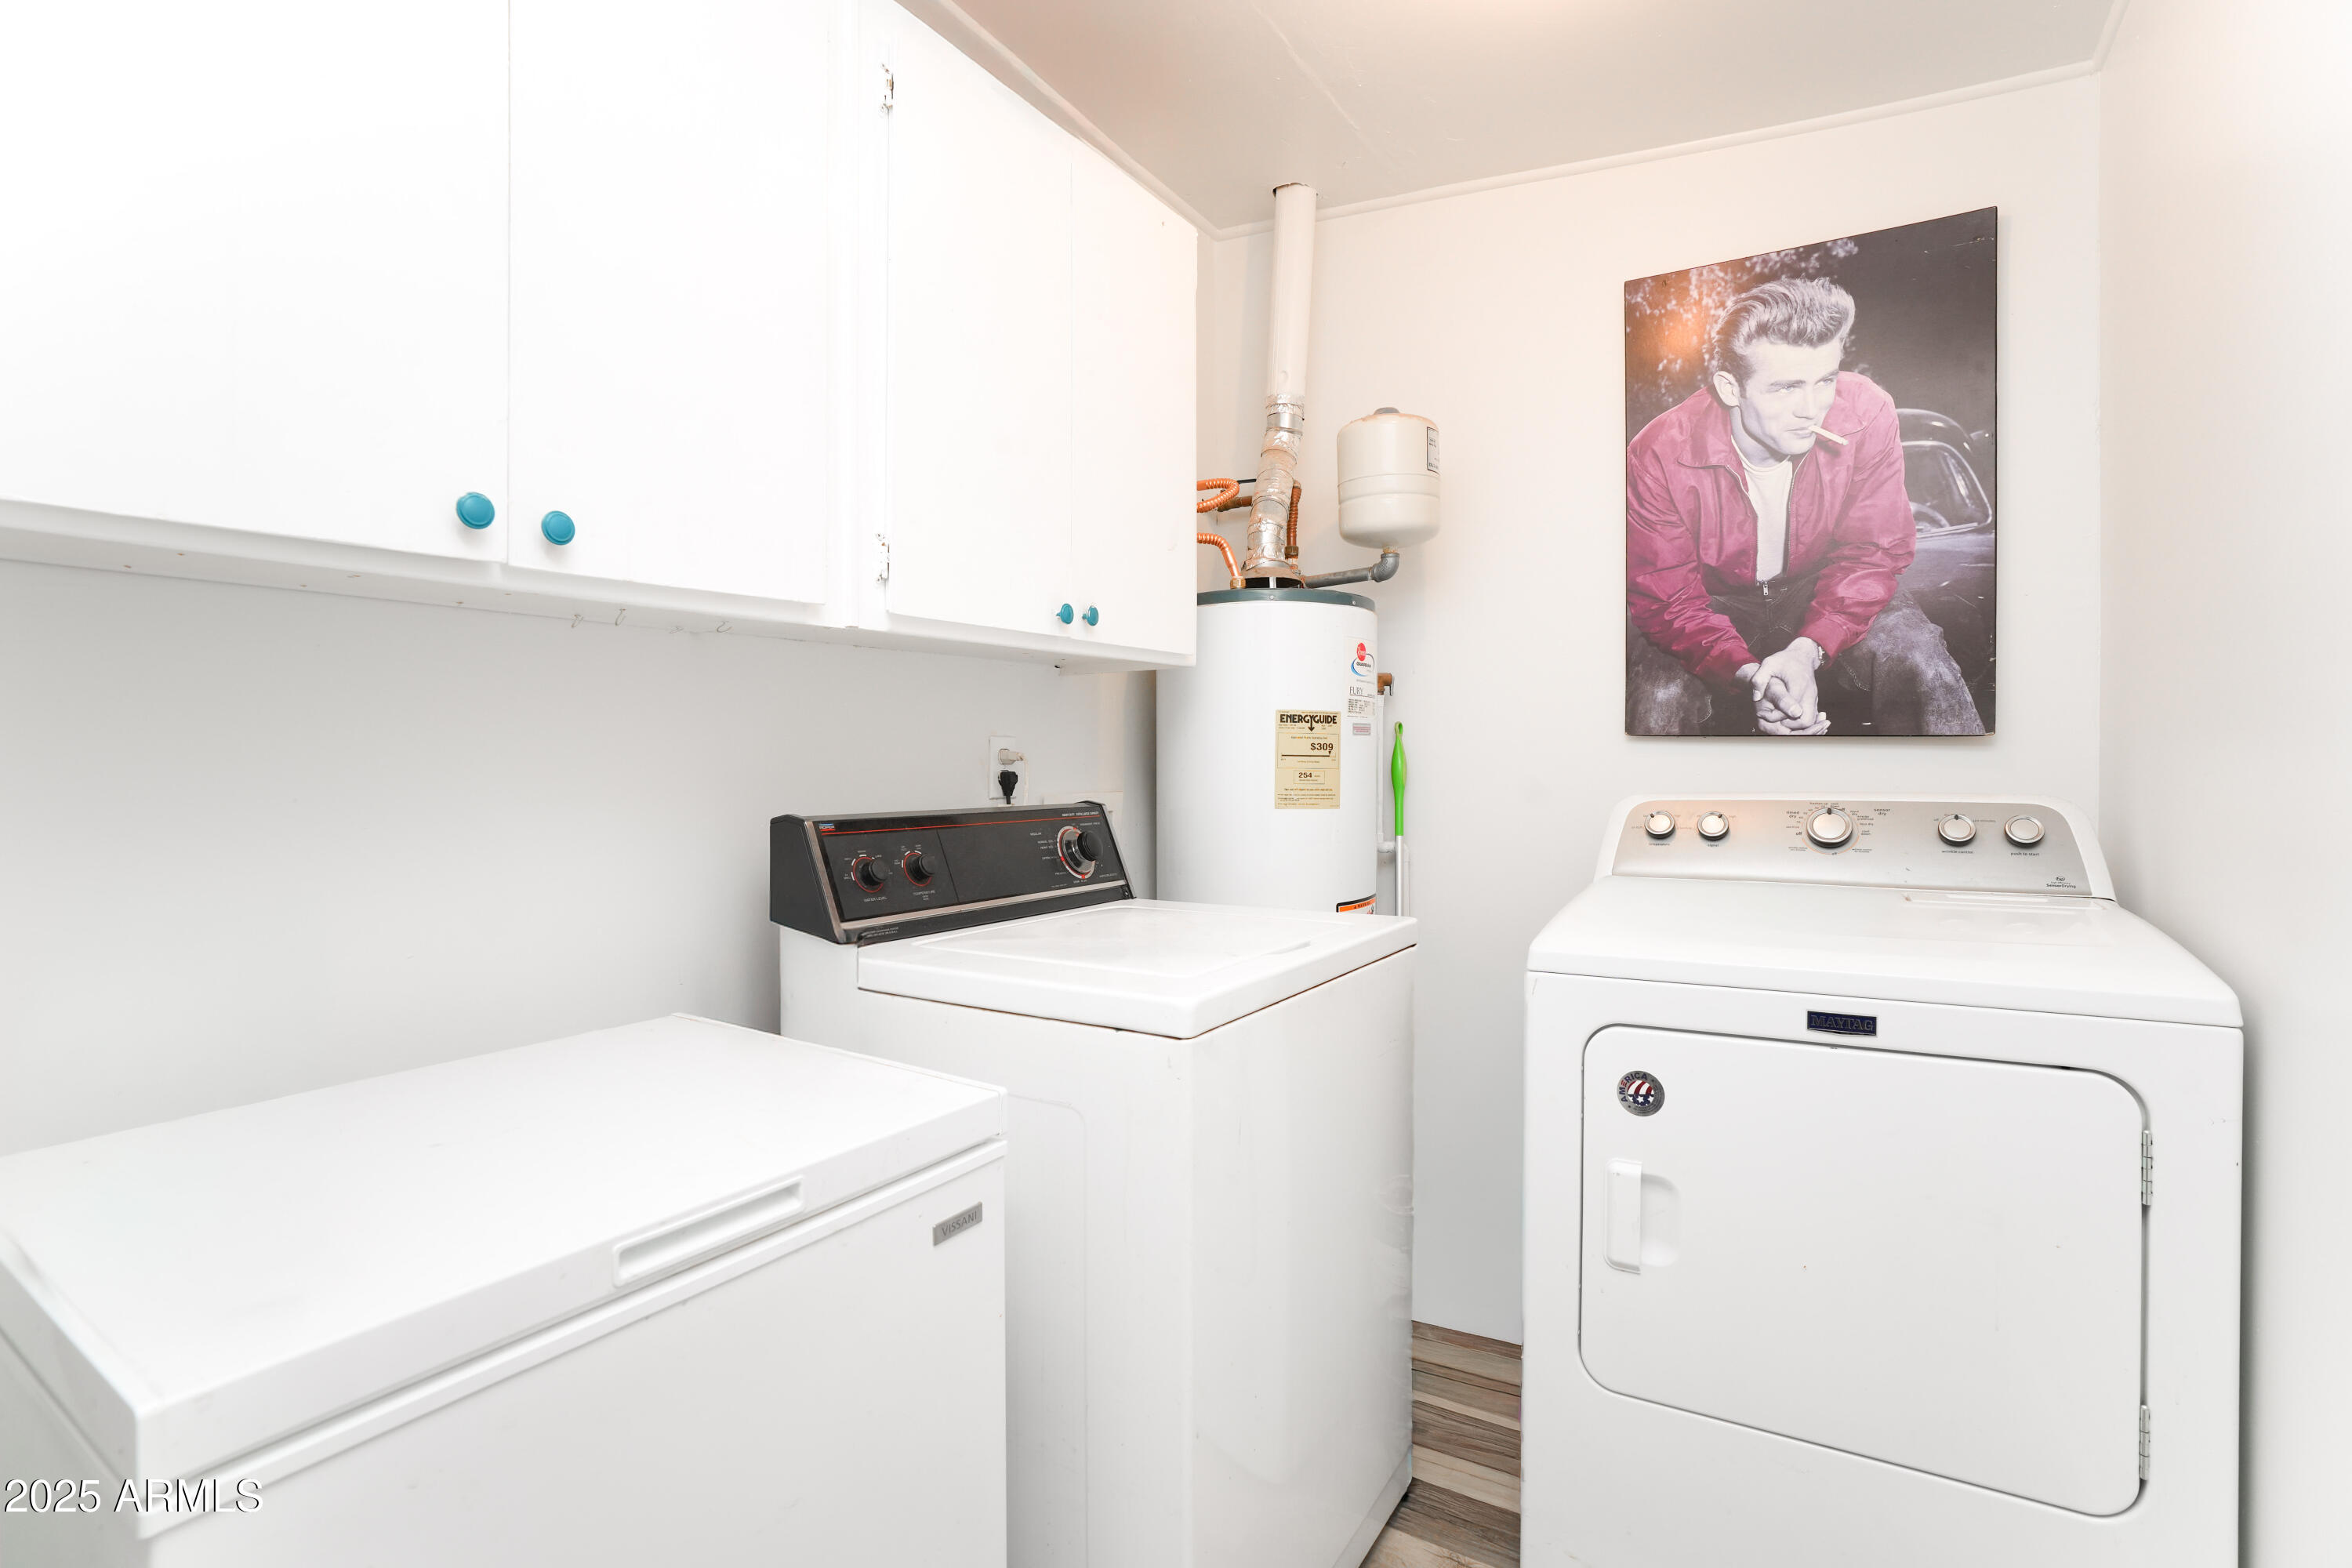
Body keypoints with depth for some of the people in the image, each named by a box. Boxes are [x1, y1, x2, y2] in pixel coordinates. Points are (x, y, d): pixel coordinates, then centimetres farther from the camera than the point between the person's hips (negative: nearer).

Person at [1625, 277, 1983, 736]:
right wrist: (1746, 673, -41)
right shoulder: (1659, 456, -28)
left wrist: (1808, 651, -31)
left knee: (1924, 668, -21)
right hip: (1716, 603, -2)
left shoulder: (1867, 414, -19)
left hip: (1820, 590, 3)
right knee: (1662, 697, -32)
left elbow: (1873, 553, -12)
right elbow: (1667, 600, -22)